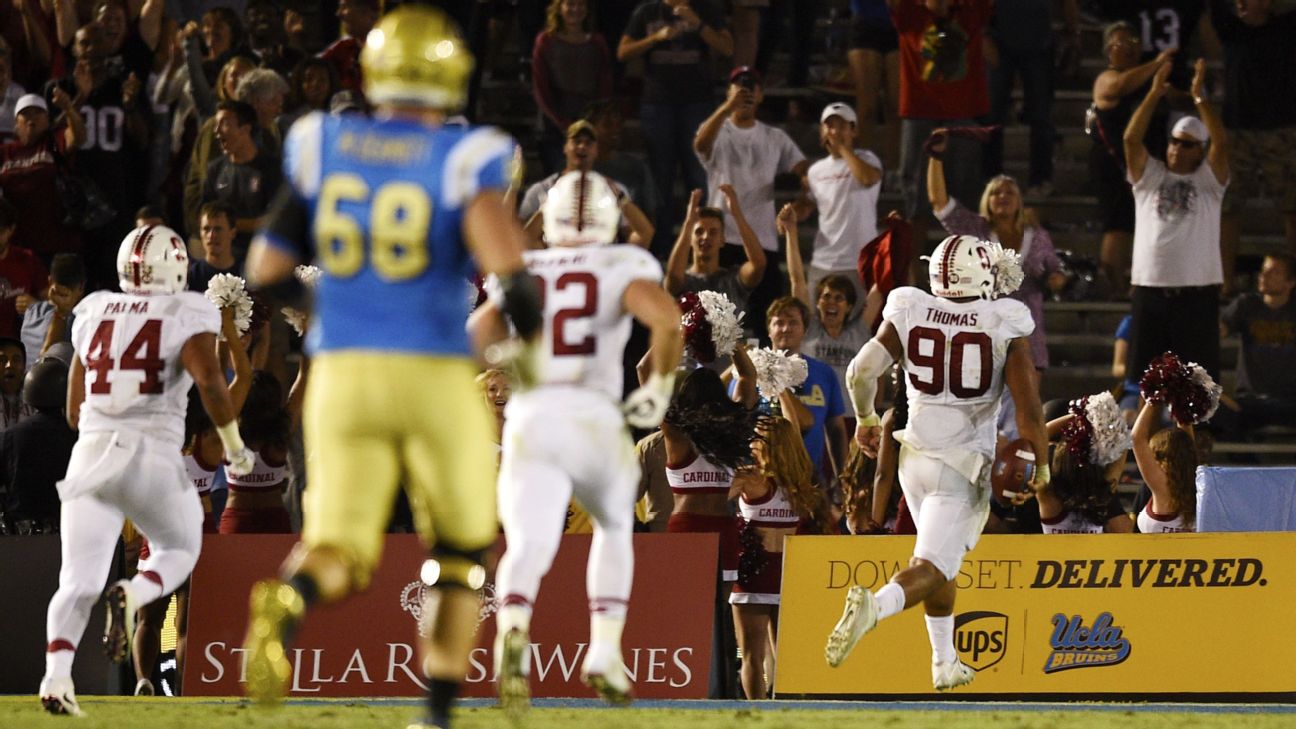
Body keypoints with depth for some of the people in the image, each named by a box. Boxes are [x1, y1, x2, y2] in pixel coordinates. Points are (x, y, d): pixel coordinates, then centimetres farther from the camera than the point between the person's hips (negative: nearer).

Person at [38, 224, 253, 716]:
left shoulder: (93, 313, 14)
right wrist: (234, 446, -5)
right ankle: (132, 596, -11)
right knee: (179, 550, 22)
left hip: (92, 454, 3)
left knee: (79, 582, 1)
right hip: (153, 455, -3)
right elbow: (208, 380, -17)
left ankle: (56, 675, -22)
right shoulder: (186, 315, 0)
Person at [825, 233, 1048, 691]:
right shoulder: (1005, 327, -8)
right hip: (965, 463, -4)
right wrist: (1042, 464, 5)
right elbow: (1028, 407, -10)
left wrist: (865, 418, 13)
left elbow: (863, 370, -7)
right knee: (930, 568, -8)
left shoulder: (909, 314, -1)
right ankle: (874, 606, -38)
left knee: (945, 558, 25)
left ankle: (944, 662, 30)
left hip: (916, 453, 4)